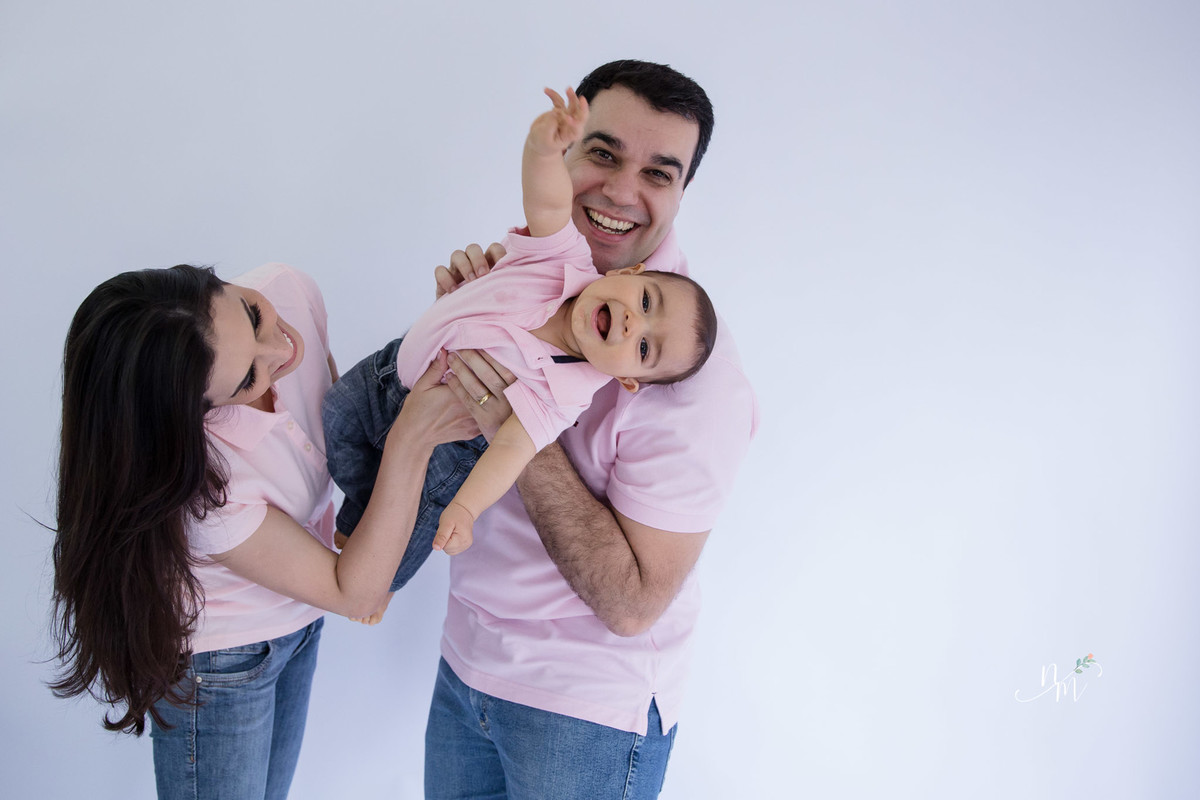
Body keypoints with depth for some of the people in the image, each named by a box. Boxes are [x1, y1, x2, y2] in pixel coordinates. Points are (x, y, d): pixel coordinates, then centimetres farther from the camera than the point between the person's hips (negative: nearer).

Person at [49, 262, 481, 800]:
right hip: (219, 663, -6)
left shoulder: (286, 289, -24)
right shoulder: (199, 482, -40)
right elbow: (353, 592, -28)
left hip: (296, 617, 6)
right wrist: (410, 442, -37)